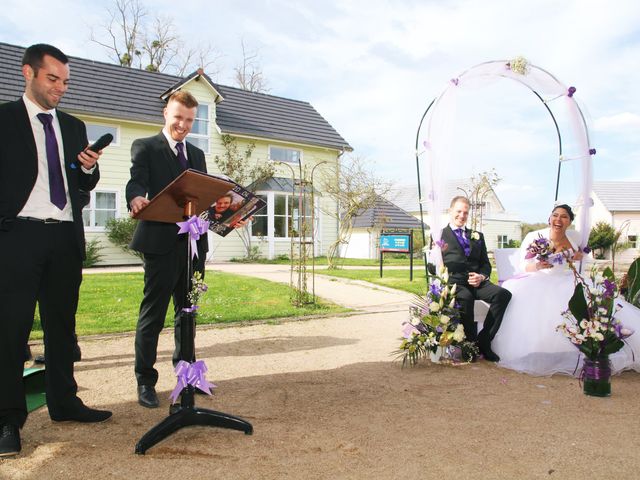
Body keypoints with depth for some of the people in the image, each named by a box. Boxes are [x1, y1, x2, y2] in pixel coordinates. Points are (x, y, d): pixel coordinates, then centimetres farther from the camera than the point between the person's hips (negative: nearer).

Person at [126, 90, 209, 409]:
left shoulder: (197, 155, 19)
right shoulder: (145, 147, 2)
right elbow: (136, 183, -15)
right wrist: (136, 198, -38)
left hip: (193, 242, 6)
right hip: (161, 242, -6)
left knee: (187, 311, 14)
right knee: (153, 314, 1)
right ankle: (145, 381, 12)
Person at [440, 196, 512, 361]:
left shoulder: (477, 236, 26)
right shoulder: (441, 235, 12)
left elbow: (485, 263, 19)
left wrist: (482, 276, -3)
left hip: (477, 282, 4)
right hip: (454, 281, -4)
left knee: (503, 294, -25)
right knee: (465, 297, -38)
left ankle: (483, 342, -15)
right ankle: (471, 343, -18)